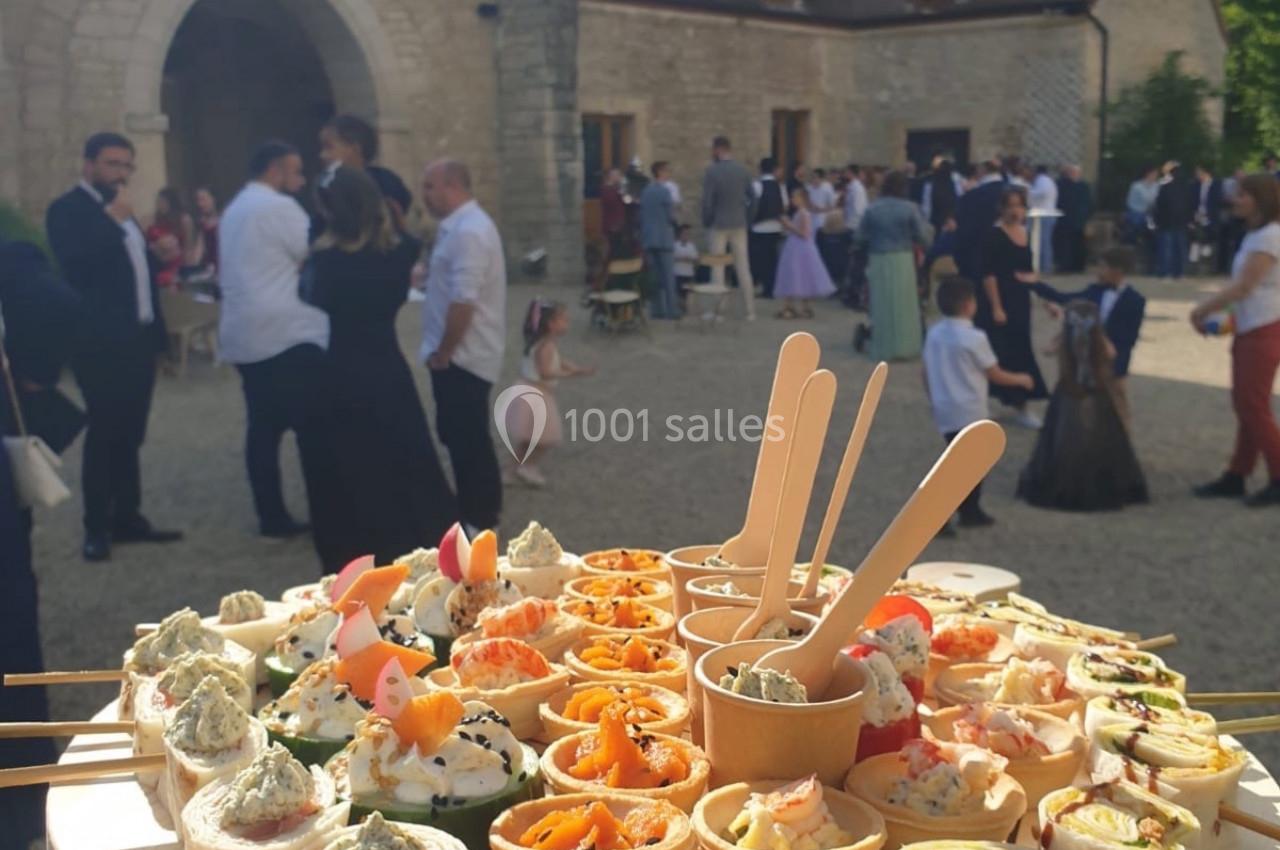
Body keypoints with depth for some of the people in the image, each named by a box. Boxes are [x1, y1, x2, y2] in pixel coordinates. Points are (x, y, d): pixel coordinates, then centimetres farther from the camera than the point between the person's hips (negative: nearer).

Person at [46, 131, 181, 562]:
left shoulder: (120, 211, 17)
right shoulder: (67, 209, -7)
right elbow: (75, 267, -22)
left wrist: (156, 329, 13)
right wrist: (111, 219, -23)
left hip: (137, 338, 7)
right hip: (101, 342, -7)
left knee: (129, 436, 11)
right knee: (104, 434, -2)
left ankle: (127, 517, 18)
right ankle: (97, 527, 6)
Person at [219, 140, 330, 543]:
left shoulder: (235, 209, 19)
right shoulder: (278, 207, -9)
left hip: (245, 334, 9)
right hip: (287, 334, -9)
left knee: (264, 427, 8)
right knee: (314, 428, -5)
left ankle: (273, 517, 10)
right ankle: (326, 519, -2)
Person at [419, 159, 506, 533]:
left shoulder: (468, 231, -21)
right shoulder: (460, 225, 12)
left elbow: (464, 301, -26)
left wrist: (442, 353, -19)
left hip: (461, 356, -10)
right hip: (459, 353, 10)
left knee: (468, 438, 0)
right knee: (458, 435, 18)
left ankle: (479, 519, 12)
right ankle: (472, 508, 30)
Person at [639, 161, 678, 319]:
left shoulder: (645, 191, 10)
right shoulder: (664, 191, -12)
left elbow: (641, 216, 12)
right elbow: (671, 216, -12)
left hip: (648, 239, 7)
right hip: (663, 239, -7)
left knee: (655, 277, 10)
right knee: (668, 277, -3)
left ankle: (657, 309, 10)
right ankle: (671, 310, -5)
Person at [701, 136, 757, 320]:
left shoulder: (712, 171, -11)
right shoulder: (743, 171, 2)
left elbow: (707, 201, -12)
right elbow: (752, 199, 4)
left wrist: (706, 222, 0)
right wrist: (747, 218, 13)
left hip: (719, 225, -4)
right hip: (739, 225, 4)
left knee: (717, 269, 3)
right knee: (743, 268, 7)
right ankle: (750, 311, 9)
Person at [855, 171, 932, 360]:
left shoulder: (872, 208, -4)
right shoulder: (910, 208, -7)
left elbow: (861, 239, -1)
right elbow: (925, 238, -6)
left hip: (878, 261, 1)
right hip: (902, 261, -1)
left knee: (882, 306, 8)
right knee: (904, 305, 9)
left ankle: (883, 349, 9)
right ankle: (903, 348, 9)